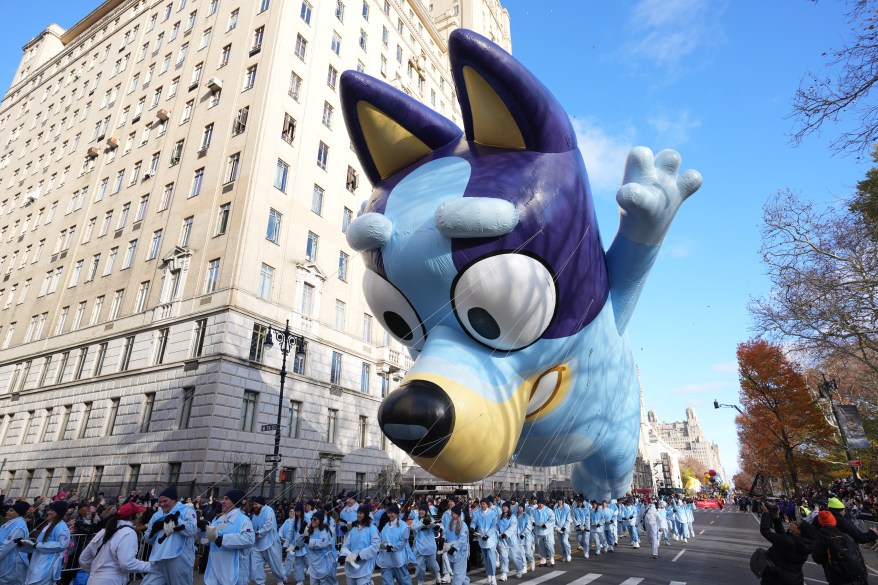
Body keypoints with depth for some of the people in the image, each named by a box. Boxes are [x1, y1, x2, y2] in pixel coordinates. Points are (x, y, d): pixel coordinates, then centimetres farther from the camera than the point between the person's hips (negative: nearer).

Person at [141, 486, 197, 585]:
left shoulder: (186, 510, 0)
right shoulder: (157, 515, 18)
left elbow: (192, 530, -14)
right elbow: (148, 540, 20)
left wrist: (176, 520, -15)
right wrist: (155, 528, 0)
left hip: (179, 559, -5)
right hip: (158, 560, 6)